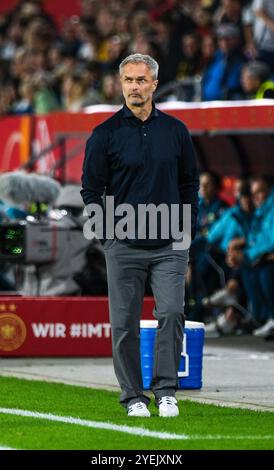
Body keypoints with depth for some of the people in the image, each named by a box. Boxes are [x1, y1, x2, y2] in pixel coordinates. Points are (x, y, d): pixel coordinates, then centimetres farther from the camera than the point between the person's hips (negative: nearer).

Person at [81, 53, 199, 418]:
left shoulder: (175, 130, 7)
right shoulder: (105, 134, 1)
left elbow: (189, 183, 15)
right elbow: (91, 190, 4)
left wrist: (187, 232, 8)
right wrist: (108, 231, -4)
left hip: (169, 244, 1)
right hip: (124, 246, -1)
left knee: (172, 313, -13)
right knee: (125, 323, 2)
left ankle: (166, 391, -4)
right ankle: (133, 397, 11)